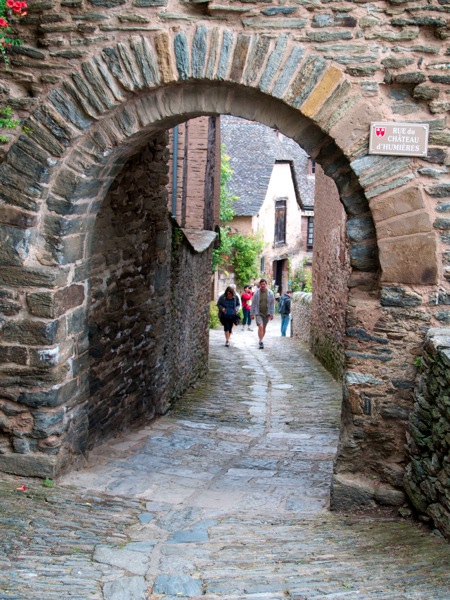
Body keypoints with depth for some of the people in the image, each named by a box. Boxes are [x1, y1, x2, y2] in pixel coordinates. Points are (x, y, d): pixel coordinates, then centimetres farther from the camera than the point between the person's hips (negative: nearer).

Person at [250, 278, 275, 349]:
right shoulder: (256, 293, -3)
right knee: (260, 326, -17)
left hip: (266, 314, 2)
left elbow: (272, 304, 1)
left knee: (264, 328, 12)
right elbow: (253, 304, 2)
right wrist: (252, 314, 1)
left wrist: (271, 314, -3)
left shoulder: (270, 293, -1)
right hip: (258, 313, -2)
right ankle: (261, 342, -18)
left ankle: (261, 339, 30)